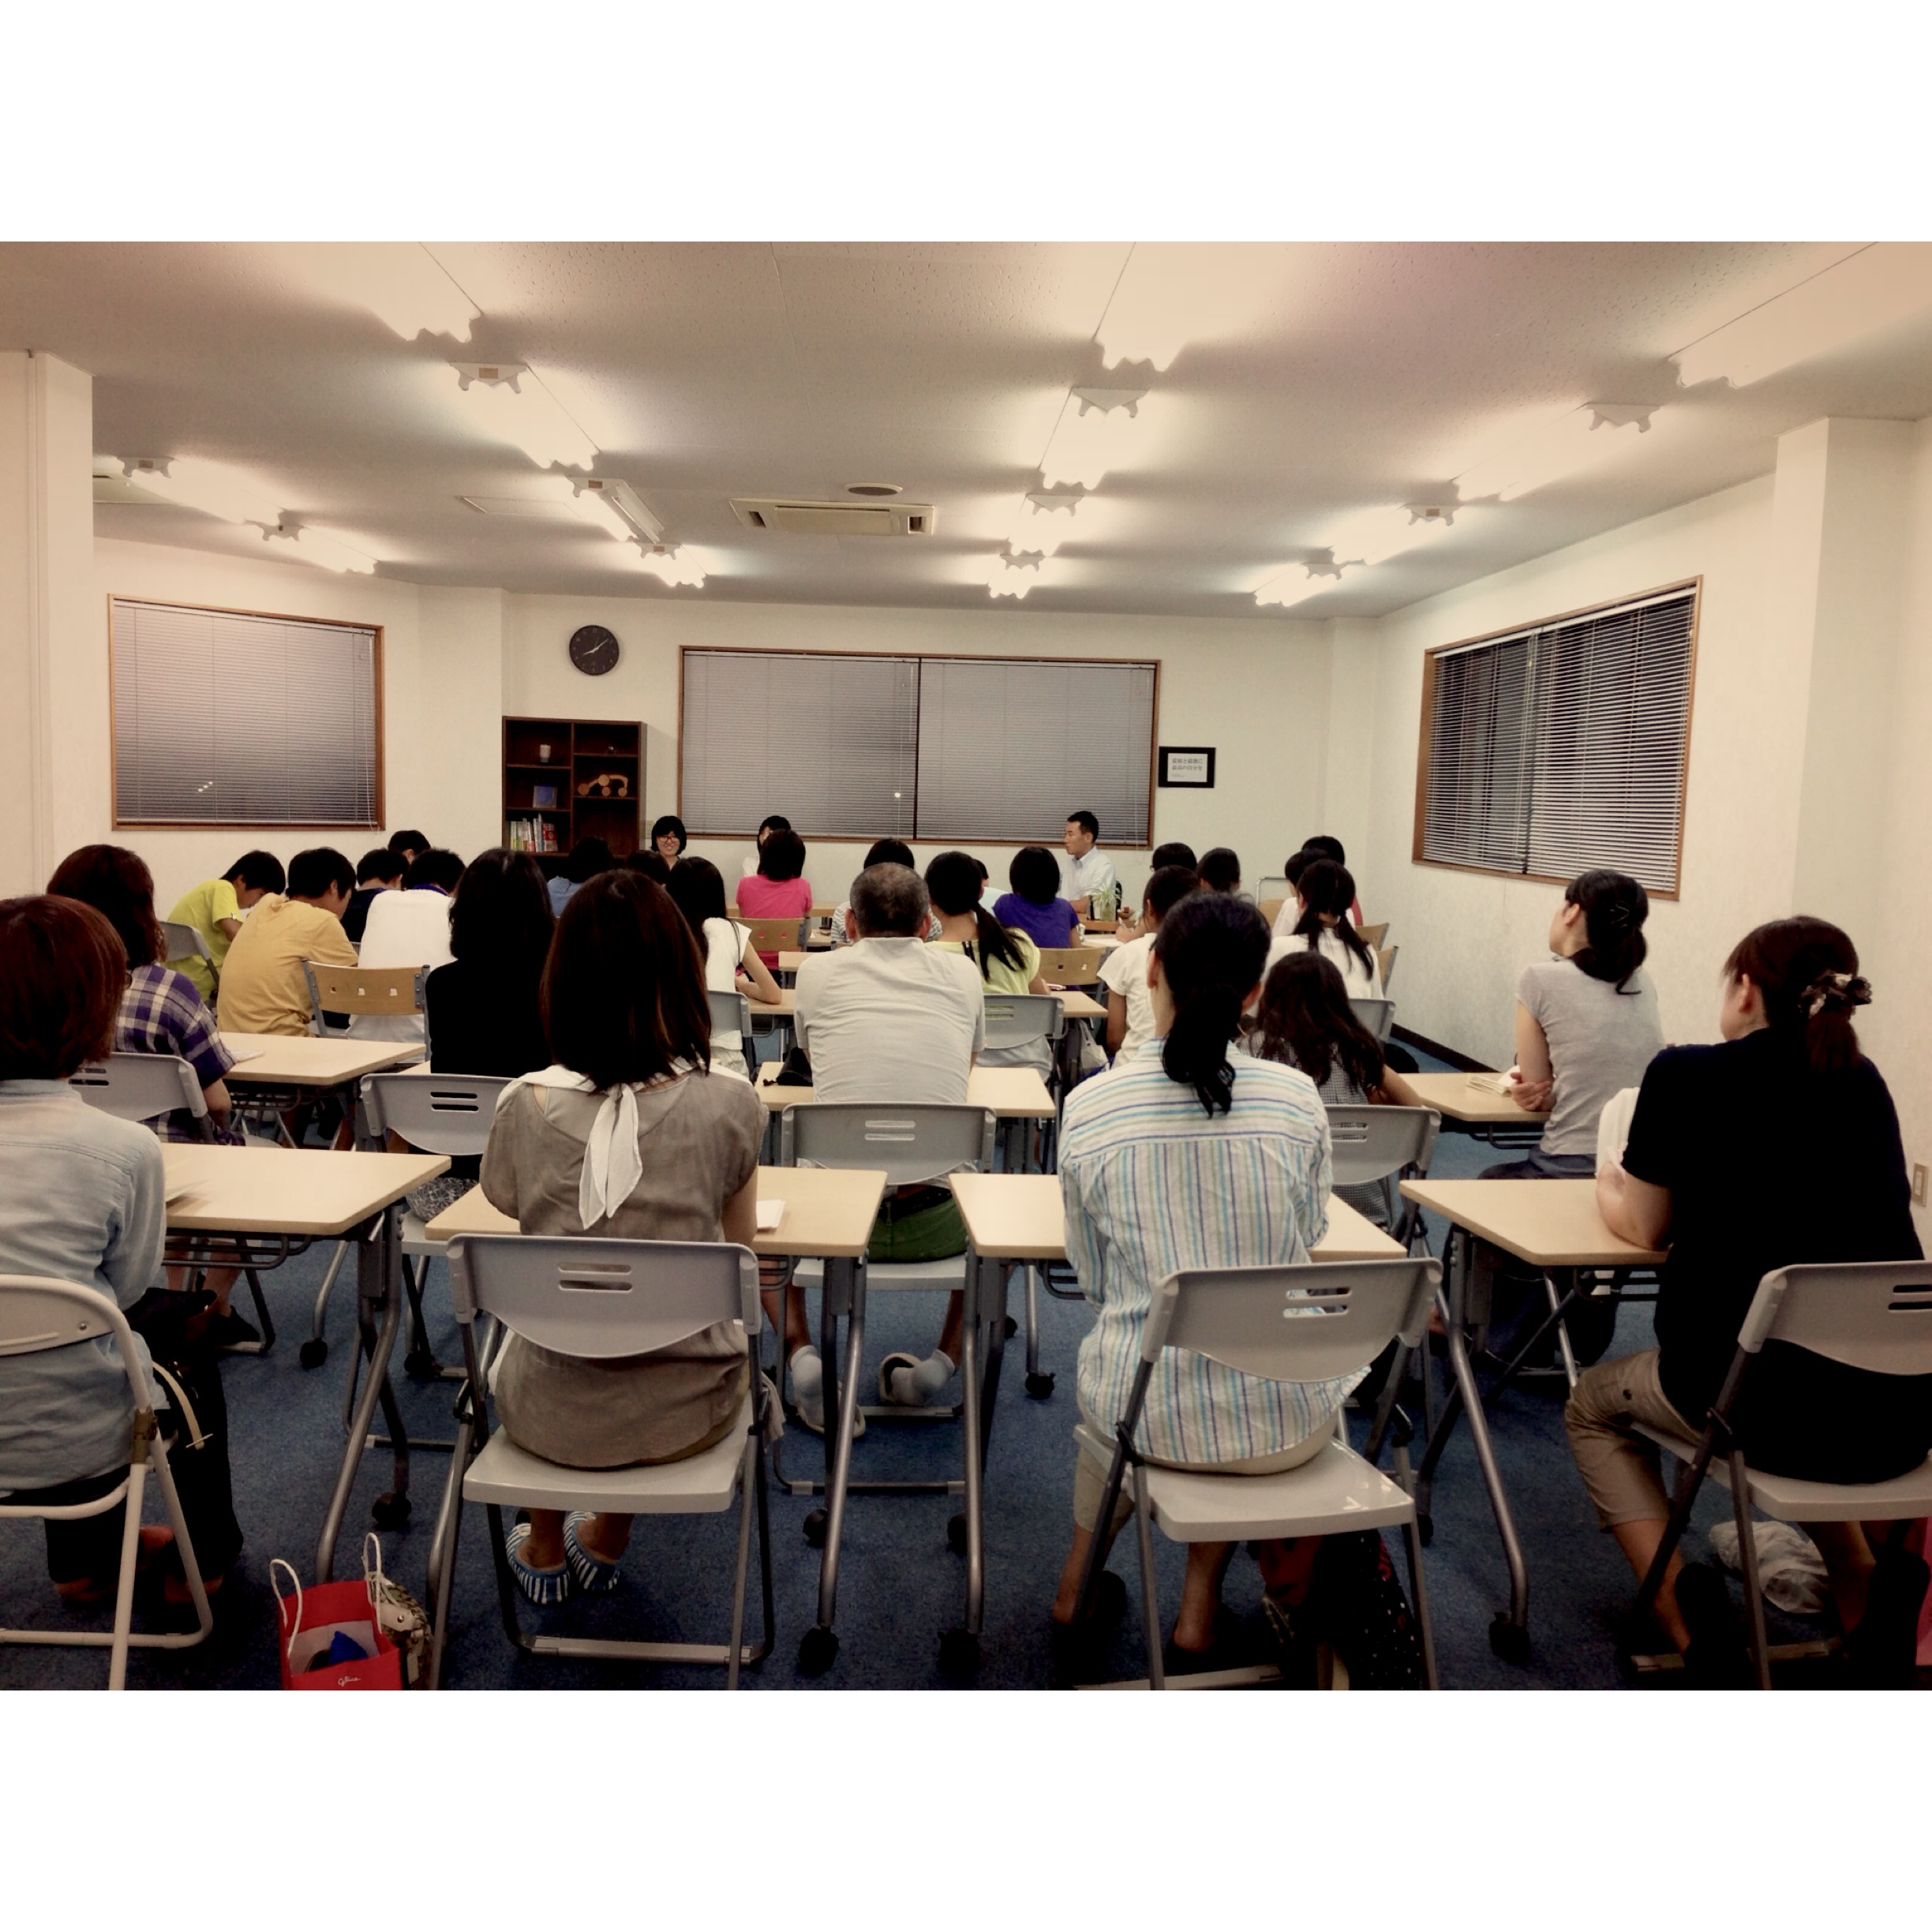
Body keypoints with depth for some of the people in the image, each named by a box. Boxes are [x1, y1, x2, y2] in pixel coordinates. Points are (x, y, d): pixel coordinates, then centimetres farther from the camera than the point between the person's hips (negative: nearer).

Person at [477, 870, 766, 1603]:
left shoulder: (528, 1107, -17)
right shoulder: (728, 1104, -18)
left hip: (554, 1418, 0)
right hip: (686, 1412, 0)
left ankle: (545, 1552, 53)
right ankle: (607, 1543, 52)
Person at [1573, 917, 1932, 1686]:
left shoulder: (1686, 1075, -5)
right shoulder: (1864, 1082, 11)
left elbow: (1643, 1228, 5)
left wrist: (1608, 1183, 24)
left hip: (1766, 1403, -5)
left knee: (1594, 1407, 26)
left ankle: (1688, 1615, 5)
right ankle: (1866, 1590, 20)